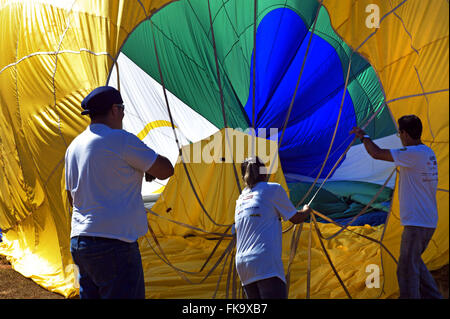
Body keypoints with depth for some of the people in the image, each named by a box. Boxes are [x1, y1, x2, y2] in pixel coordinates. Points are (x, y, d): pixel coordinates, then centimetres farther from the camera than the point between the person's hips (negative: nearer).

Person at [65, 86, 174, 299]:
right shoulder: (120, 139, -10)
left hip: (78, 241, 9)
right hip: (114, 243, -9)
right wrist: (145, 160, 14)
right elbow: (165, 171, -6)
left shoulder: (74, 146, 15)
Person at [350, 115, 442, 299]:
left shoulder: (413, 154, -18)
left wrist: (364, 137, -2)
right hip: (429, 221, 10)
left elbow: (376, 154, -16)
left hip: (417, 222, -10)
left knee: (407, 269, -4)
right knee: (414, 262, 23)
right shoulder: (428, 153, 11)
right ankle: (432, 296, 29)